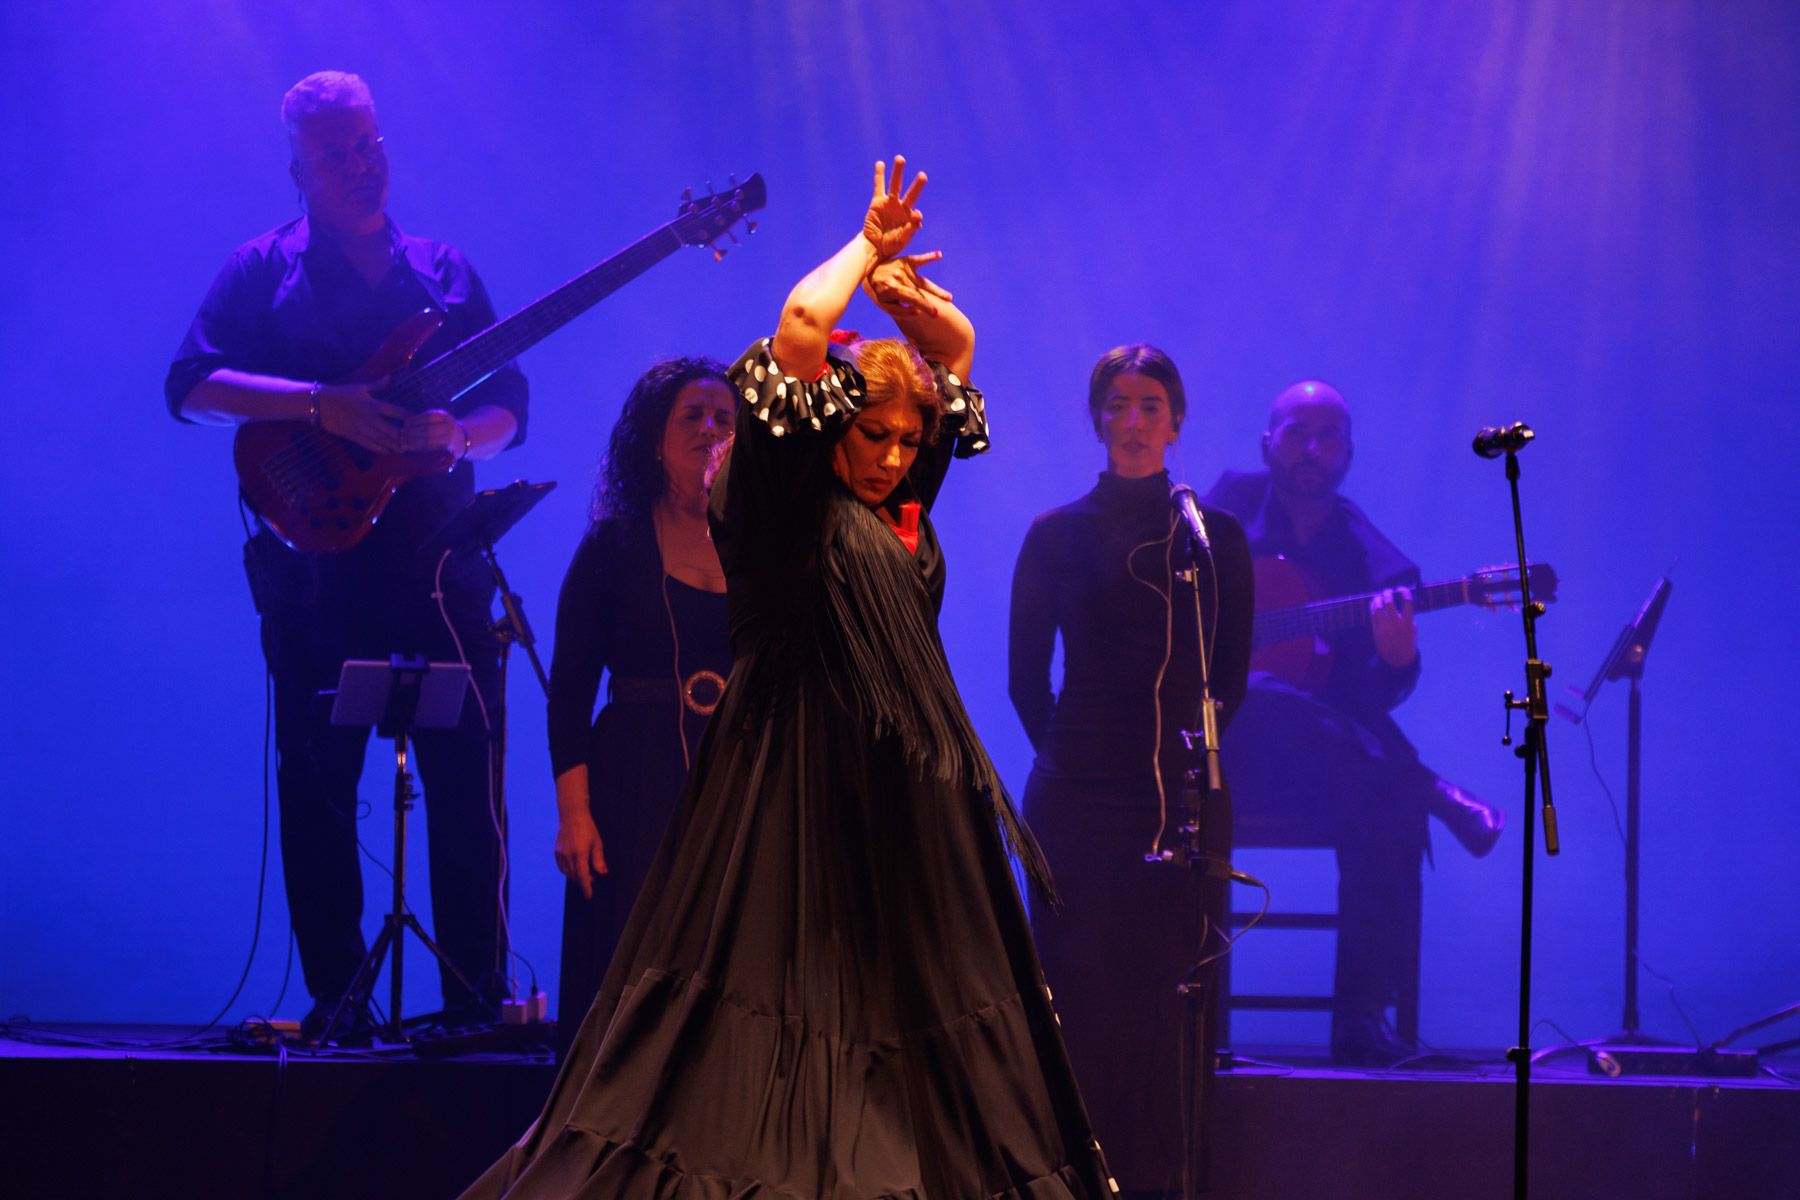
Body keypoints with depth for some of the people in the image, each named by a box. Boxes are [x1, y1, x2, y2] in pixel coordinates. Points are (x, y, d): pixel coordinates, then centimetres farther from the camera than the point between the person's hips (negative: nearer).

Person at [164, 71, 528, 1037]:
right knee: (317, 784, -2)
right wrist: (322, 406, -16)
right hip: (316, 553, -2)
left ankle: (479, 994, 3)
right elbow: (190, 382, -5)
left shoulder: (446, 270, 16)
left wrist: (460, 432, -10)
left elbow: (510, 406, 14)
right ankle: (334, 993, 3)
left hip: (440, 551, 2)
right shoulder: (264, 268, 7)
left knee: (468, 783, -2)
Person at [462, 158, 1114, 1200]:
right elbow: (802, 323, -16)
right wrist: (869, 248, -2)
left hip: (909, 799, 8)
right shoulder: (791, 498, -5)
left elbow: (956, 347, 25)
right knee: (779, 1001, -7)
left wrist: (900, 279, 9)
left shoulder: (901, 503, 15)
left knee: (918, 1007, 6)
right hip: (803, 788, -8)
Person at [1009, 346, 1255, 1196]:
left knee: (1162, 996, 0)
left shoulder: (1214, 537, 8)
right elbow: (1025, 677, 9)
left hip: (1182, 801, 1)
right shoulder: (1057, 537, 5)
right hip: (1078, 805, -1)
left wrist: (1195, 752, 7)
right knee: (1084, 996, -5)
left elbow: (1230, 677, 12)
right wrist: (1069, 755, 8)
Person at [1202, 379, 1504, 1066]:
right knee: (1260, 697, -37)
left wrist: (1397, 660, -30)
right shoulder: (1229, 503, 6)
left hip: (1318, 768, 1)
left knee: (1388, 811, -30)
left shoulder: (1376, 566, 4)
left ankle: (1361, 1020, -21)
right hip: (1209, 745, -1)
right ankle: (1433, 794, -22)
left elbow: (1371, 699, -5)